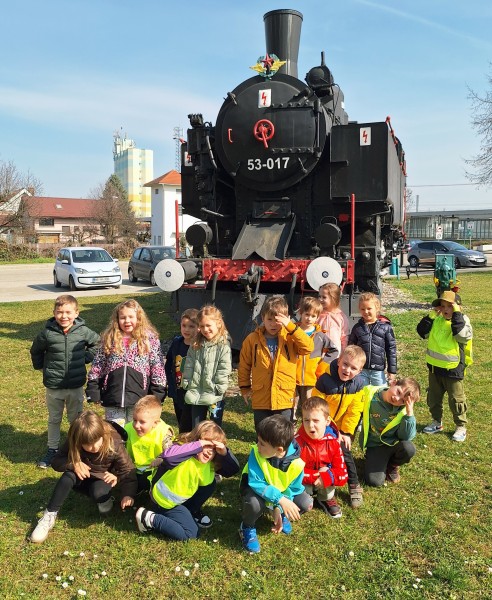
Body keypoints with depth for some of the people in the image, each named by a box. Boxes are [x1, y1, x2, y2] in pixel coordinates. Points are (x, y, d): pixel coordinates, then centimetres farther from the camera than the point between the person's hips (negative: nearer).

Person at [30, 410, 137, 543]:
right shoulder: (74, 443, -24)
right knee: (68, 476, -31)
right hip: (83, 477, 3)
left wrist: (128, 494, -43)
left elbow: (128, 471, -27)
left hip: (103, 478, -2)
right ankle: (50, 516, -23)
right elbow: (56, 461, -15)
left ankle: (106, 498, -1)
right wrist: (74, 464, -36)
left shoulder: (114, 445, -31)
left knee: (98, 492, -36)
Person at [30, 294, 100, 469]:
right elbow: (36, 351, 8)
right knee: (54, 419, 17)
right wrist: (41, 366, 3)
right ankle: (52, 449, 33)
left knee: (76, 419, 16)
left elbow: (97, 342, 10)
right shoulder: (47, 334, -12)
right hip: (53, 386, 0)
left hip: (76, 385, 0)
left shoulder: (83, 332, -10)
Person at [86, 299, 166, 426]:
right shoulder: (109, 339, 5)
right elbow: (97, 366, 7)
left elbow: (157, 368, -2)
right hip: (113, 399, 2)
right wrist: (93, 393, 1)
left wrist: (157, 395, -7)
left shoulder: (150, 339, -1)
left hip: (139, 399, -2)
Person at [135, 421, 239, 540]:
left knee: (210, 484, -5)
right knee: (191, 534, -11)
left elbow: (234, 469, -10)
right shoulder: (185, 453, -30)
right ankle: (149, 518, -3)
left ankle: (192, 512, 14)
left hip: (182, 499, 8)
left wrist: (225, 452, -29)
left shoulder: (210, 463, -6)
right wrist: (198, 445, -48)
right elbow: (167, 455, -54)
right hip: (164, 501, -8)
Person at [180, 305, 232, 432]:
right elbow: (189, 366, 8)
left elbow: (224, 370, -12)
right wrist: (186, 383, 1)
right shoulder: (196, 345, 7)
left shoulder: (223, 346, -10)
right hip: (196, 394, 5)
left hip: (214, 397, -5)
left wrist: (217, 389, -14)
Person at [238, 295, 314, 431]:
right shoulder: (252, 339, -1)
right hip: (260, 400, 1)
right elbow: (244, 366, 9)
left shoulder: (290, 337, -4)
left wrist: (290, 326, -24)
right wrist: (245, 388, 9)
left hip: (285, 399, -1)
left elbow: (309, 347, -21)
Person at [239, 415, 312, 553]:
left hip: (282, 490, 3)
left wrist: (279, 508, -30)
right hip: (256, 488, -2)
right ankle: (247, 528, 0)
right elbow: (256, 483, -34)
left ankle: (283, 516, 17)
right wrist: (280, 500, -43)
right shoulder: (256, 453, -33)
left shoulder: (296, 463, -28)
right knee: (255, 503, -36)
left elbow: (293, 489, -16)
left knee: (306, 503, -18)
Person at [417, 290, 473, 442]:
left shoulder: (461, 320, -14)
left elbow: (463, 335, -33)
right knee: (433, 398, 18)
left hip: (453, 370, -6)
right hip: (434, 367, 6)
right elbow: (422, 332, -2)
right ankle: (437, 422, 36)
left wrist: (456, 314, -30)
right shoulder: (437, 320, 2)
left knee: (456, 400, 8)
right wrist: (431, 316, -11)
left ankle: (461, 427, 25)